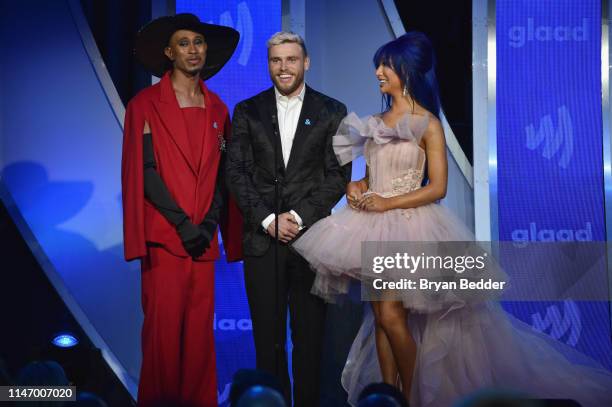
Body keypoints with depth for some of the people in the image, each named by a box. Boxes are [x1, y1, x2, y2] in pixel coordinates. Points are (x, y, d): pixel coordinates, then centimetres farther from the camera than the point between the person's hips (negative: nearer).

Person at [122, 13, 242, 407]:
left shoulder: (217, 108, 13)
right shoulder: (145, 104, -1)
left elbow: (221, 171, 12)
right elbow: (145, 171, -7)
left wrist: (210, 223, -3)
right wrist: (182, 223, -12)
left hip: (204, 236, 4)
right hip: (163, 235, -4)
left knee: (200, 326, 4)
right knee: (164, 326, -5)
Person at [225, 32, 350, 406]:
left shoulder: (332, 112, 4)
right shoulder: (247, 111, 7)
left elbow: (338, 175, -1)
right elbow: (237, 172, 2)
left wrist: (298, 217, -10)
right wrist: (267, 219, -9)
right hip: (262, 238, 1)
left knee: (310, 337, 4)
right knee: (268, 337, 5)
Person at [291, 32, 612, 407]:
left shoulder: (427, 124, -7)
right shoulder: (376, 122, 12)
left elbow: (437, 188, -11)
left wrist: (387, 203, -18)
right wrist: (356, 186, -3)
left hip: (408, 226, -6)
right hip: (374, 229, 7)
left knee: (391, 316, -12)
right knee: (379, 316, 7)